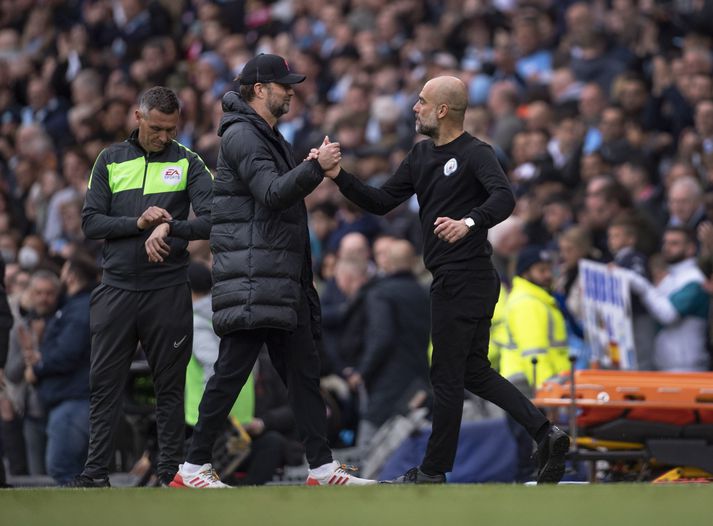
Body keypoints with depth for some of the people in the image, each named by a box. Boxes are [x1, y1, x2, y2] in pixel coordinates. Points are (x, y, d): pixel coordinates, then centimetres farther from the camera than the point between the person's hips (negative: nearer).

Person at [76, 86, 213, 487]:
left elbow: (212, 220, -8)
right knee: (105, 382, 0)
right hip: (117, 286, 2)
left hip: (169, 289, -2)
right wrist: (138, 223, -12)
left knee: (170, 384, 3)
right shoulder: (111, 161, 9)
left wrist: (169, 228, -22)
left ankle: (171, 470, 8)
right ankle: (96, 470, 4)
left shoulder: (187, 163, 3)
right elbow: (91, 222, 3)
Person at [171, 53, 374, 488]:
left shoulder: (269, 136, 23)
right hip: (251, 277, -10)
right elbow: (271, 194, -21)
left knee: (304, 372, 8)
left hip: (283, 279, 10)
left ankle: (323, 468, 10)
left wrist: (314, 171, 12)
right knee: (232, 370, -9)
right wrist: (315, 167, -26)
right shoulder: (242, 135, -9)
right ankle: (193, 468, -4)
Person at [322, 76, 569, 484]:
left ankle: (434, 471, 7)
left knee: (447, 376, -1)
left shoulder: (476, 154, -12)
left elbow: (504, 198, -28)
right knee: (475, 373, 13)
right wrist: (339, 176, 2)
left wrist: (469, 222, -45)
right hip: (452, 278, 10)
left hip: (464, 278, -10)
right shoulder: (422, 156, 15)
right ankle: (545, 433, 8)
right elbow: (382, 202, 14)